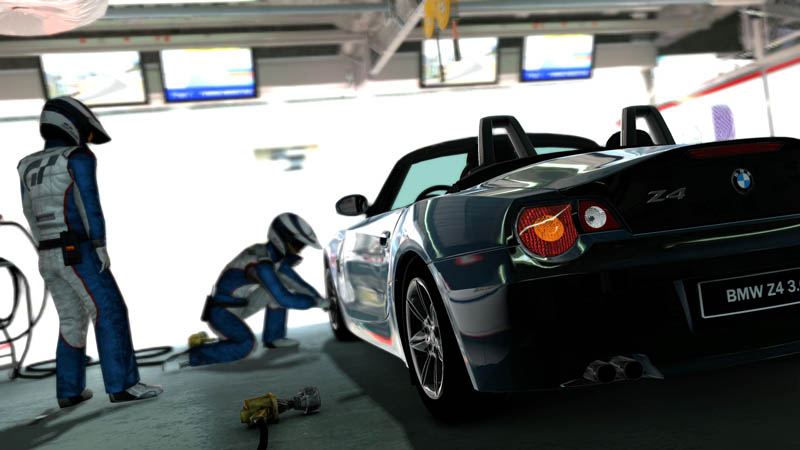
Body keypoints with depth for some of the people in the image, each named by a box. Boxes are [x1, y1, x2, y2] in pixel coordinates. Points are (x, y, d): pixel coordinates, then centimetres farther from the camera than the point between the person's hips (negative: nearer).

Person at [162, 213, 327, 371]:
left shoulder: (275, 256, 3)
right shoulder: (260, 263, -26)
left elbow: (296, 282, 13)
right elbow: (284, 299, -28)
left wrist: (318, 297, 2)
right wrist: (315, 301, -16)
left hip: (236, 306, 9)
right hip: (221, 312, -9)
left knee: (281, 281, 5)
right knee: (245, 345, -31)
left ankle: (273, 337, 11)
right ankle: (185, 358, -22)